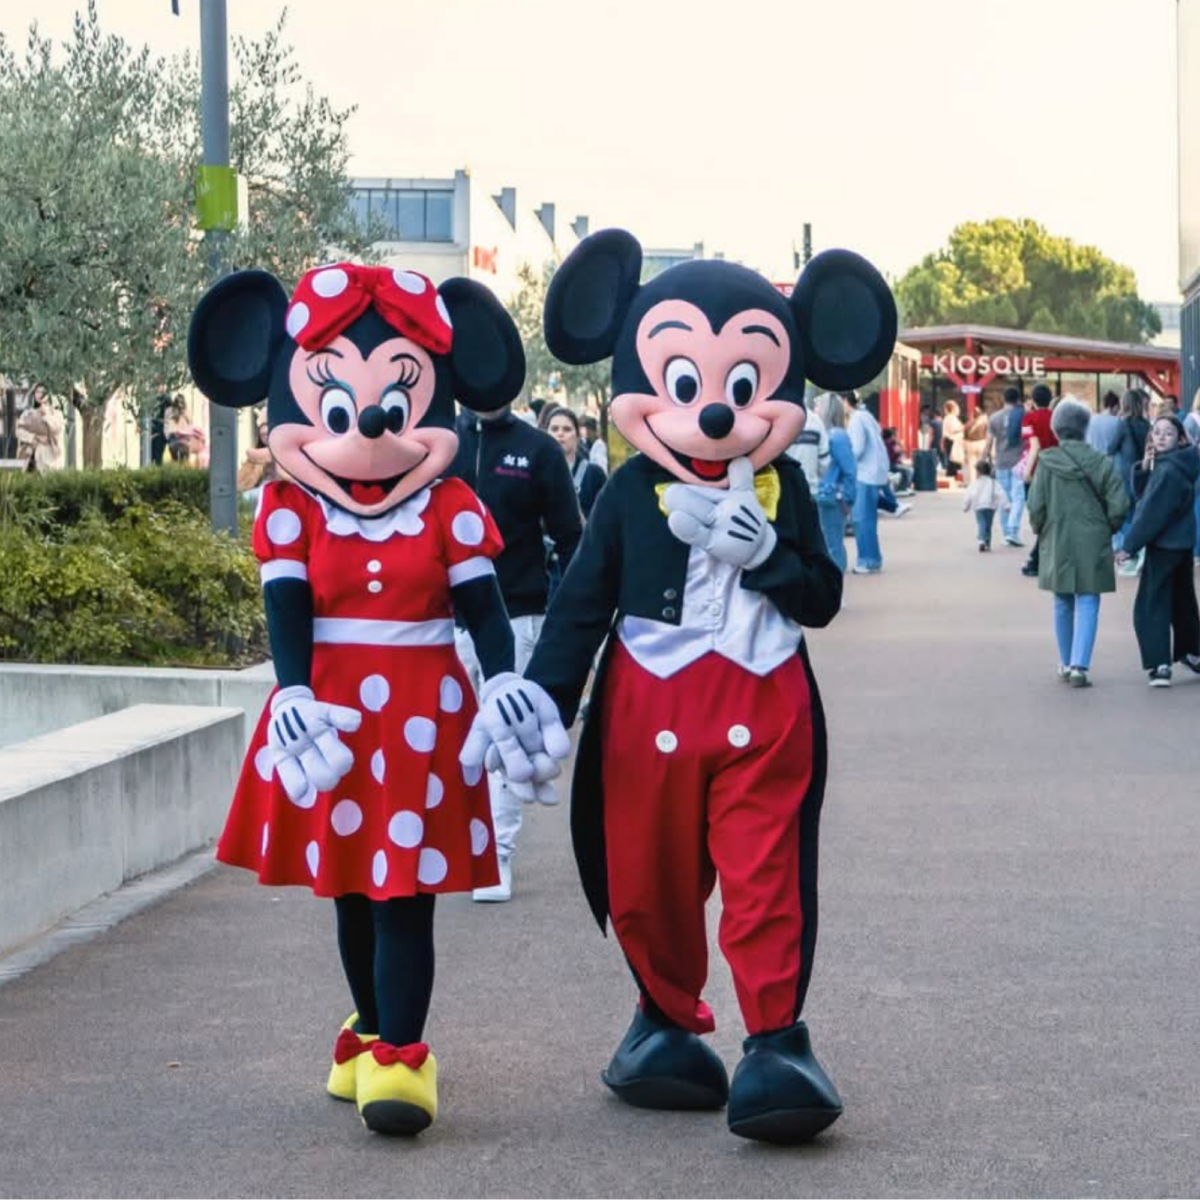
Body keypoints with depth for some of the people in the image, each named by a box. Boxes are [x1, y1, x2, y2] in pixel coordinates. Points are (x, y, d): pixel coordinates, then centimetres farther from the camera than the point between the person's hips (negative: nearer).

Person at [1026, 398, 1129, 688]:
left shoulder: (1047, 462, -8)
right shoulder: (1100, 462, -7)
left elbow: (1036, 505, -7)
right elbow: (1118, 504, -8)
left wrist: (1041, 531, 12)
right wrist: (1106, 529, 11)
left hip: (1057, 544, 1)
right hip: (1093, 544, -1)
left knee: (1063, 604, 16)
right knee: (1087, 604, 0)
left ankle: (1066, 663, 25)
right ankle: (1079, 666, -12)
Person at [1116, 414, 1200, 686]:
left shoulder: (1168, 471, -20)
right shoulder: (1163, 465, 10)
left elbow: (1152, 513, -21)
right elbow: (1141, 494, 12)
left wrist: (1130, 546, -16)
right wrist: (1144, 467, -6)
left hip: (1164, 545, -10)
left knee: (1151, 606, -5)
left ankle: (1160, 664, -10)